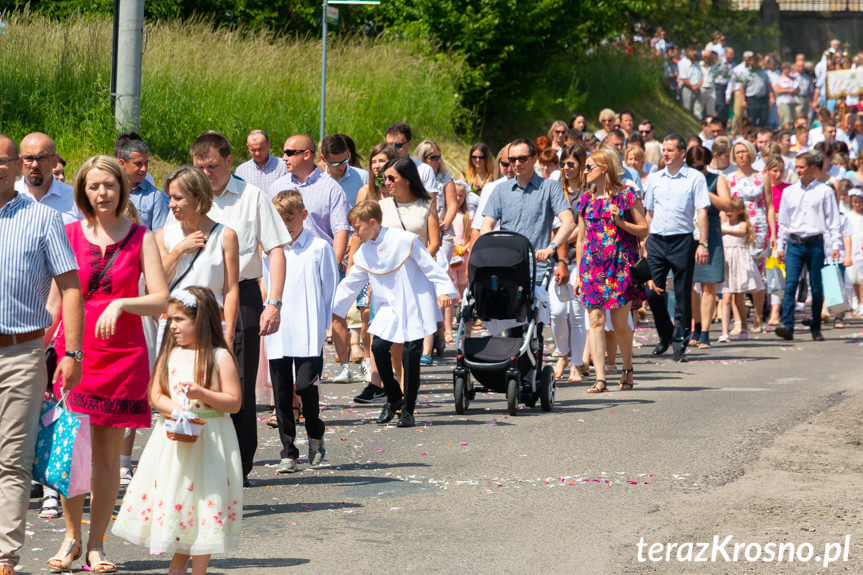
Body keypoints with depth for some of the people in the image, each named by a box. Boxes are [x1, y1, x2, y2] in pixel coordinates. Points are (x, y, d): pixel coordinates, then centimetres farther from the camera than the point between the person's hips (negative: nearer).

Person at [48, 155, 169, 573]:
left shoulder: (141, 238, 3)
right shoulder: (67, 234, 6)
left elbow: (161, 300, -1)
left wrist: (120, 303, -18)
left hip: (122, 354, 0)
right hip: (73, 351, 0)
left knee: (108, 454, 3)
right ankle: (71, 537, 13)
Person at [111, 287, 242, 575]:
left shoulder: (220, 357, -5)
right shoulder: (169, 355, 8)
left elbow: (234, 402, -6)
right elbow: (156, 395, 5)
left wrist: (202, 394, -20)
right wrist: (174, 408, -15)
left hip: (208, 440, -4)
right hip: (173, 437, 4)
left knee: (204, 500, -1)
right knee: (172, 497, 7)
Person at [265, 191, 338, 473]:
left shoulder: (319, 248, 2)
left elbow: (330, 289, 4)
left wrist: (323, 326, 1)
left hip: (309, 334, -3)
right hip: (277, 335, 3)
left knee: (306, 386, -11)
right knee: (281, 393, 3)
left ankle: (315, 436, 16)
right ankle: (288, 452, 11)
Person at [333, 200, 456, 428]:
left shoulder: (404, 240, -13)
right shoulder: (364, 253, 5)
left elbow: (429, 266, -9)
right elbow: (351, 284, 14)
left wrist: (443, 290, -13)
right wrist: (333, 309, 15)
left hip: (415, 307, -6)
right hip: (389, 309, 6)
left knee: (410, 354, -9)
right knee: (378, 346, -9)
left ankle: (408, 410, 2)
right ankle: (393, 398, 11)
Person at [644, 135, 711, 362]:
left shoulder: (695, 178, 0)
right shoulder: (655, 179, 13)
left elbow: (702, 212, -5)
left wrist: (703, 244, -12)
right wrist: (644, 241, 12)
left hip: (682, 241, -4)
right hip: (656, 241, 4)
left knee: (683, 294, -1)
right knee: (653, 292, 0)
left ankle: (680, 343, 7)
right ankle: (665, 336, 21)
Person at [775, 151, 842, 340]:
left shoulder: (825, 191, 3)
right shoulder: (789, 192, 12)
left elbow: (833, 220, 3)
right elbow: (783, 222, 17)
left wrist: (835, 245, -5)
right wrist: (780, 246, 13)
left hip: (815, 244, -2)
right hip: (794, 243, 2)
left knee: (817, 288, 3)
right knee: (790, 284, -12)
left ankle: (816, 328, 14)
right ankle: (787, 325, -20)